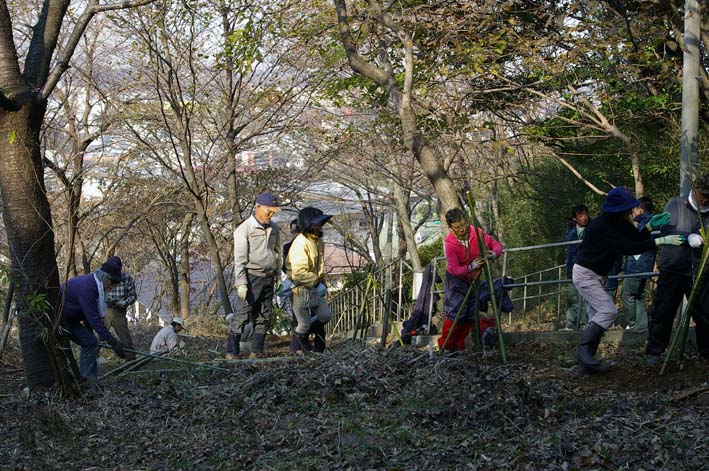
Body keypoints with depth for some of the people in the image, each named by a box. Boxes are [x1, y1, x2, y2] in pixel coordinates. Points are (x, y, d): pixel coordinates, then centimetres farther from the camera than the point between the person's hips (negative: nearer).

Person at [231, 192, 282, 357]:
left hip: (268, 278, 6)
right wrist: (241, 283, -16)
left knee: (263, 317, 6)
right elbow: (239, 259, -10)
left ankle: (257, 351, 11)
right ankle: (233, 351, -9)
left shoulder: (273, 228, 12)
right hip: (251, 277, -6)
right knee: (242, 315, -9)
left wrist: (278, 275, 17)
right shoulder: (245, 229, -8)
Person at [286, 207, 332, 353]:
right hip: (301, 288, -9)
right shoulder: (300, 243, -24)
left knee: (324, 315, 7)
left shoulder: (318, 240, 8)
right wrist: (317, 283, -25)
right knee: (304, 323, 1)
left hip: (315, 287, 9)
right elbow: (299, 272, -30)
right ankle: (298, 342, 25)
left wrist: (323, 283, 17)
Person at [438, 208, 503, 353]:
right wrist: (471, 267, -43)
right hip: (456, 280, -5)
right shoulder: (449, 243, -25)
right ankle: (445, 346, -5)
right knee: (455, 313, -15)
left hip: (473, 280, 5)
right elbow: (453, 269, -28)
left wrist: (494, 254, -29)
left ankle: (459, 346, 20)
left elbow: (497, 245, -6)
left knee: (470, 316, 8)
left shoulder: (477, 233, -15)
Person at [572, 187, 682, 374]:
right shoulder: (601, 227, -29)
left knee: (597, 316, 5)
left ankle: (586, 362, 6)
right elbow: (628, 248, -34)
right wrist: (660, 241, -36)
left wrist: (650, 226, -18)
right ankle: (583, 348, -14)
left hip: (599, 275, 9)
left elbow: (636, 238, 2)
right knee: (608, 311, -20)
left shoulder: (620, 222, 0)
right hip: (585, 274, -9)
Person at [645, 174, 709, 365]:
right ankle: (654, 351, 13)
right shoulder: (676, 205, 0)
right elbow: (665, 229, -11)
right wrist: (688, 236, -25)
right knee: (663, 313, 2)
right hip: (673, 269, -2)